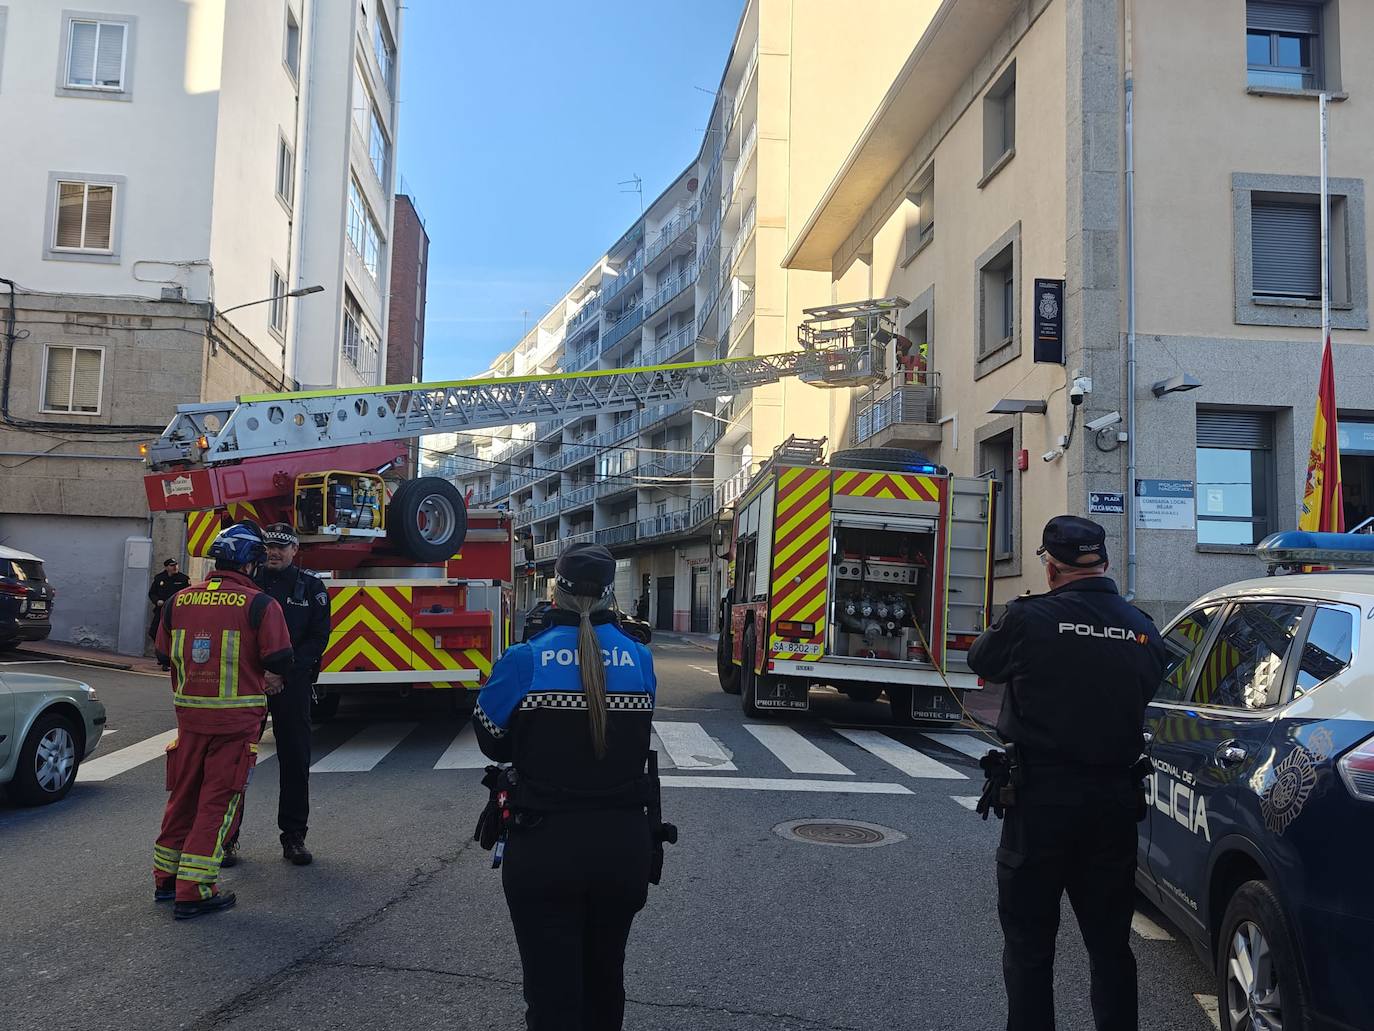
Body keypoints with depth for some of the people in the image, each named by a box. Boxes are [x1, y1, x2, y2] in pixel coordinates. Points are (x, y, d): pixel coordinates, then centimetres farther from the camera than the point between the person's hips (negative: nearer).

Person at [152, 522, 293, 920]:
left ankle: (166, 879, 29)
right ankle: (194, 892, 5)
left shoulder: (179, 601, 4)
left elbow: (166, 656, 12)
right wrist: (269, 684, 9)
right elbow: (278, 661, -13)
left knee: (183, 794, 18)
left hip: (189, 714, 5)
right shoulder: (260, 605, -12)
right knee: (218, 800, 3)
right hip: (237, 717, -5)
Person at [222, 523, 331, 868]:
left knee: (295, 761, 4)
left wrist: (284, 669, -12)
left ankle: (294, 836, 14)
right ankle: (227, 836, 11)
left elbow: (319, 636, 0)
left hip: (293, 683, 0)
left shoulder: (310, 586, 5)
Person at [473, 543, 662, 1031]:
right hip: (623, 847, 3)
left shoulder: (525, 660, -12)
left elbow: (492, 740, -1)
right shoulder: (640, 660, -4)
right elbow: (632, 737, 5)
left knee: (553, 991, 7)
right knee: (604, 981, 24)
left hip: (544, 848, -3)